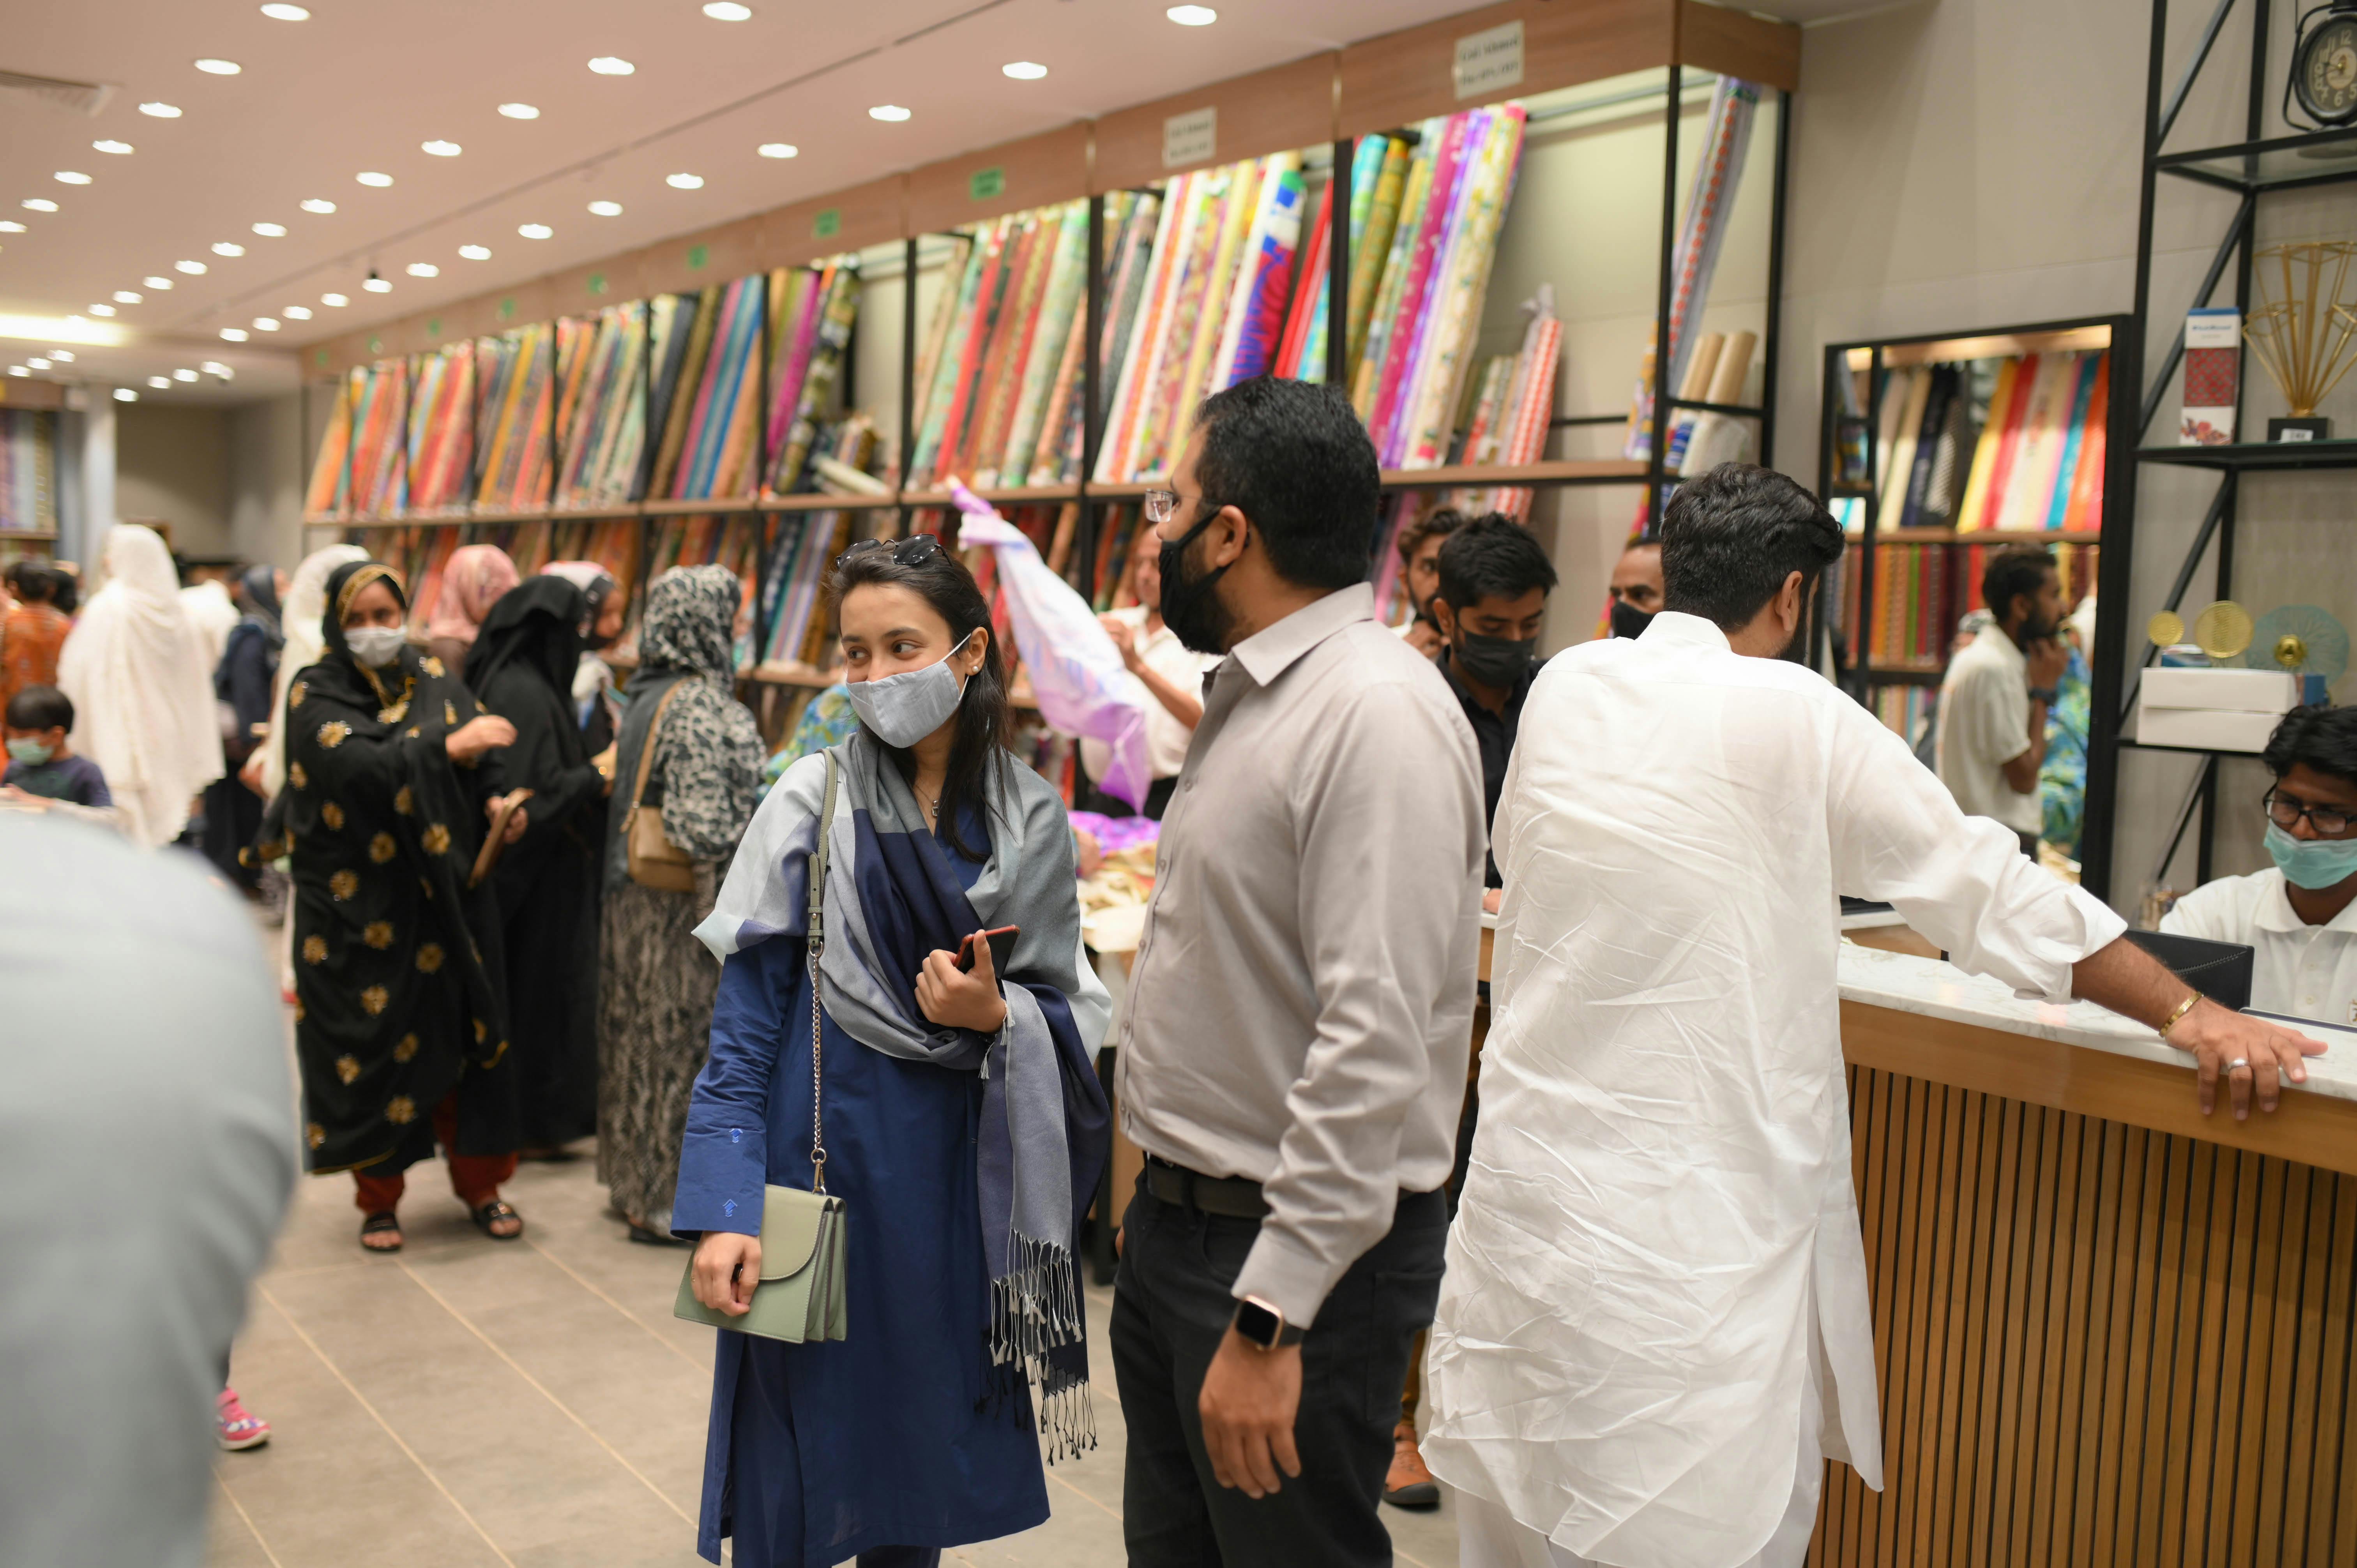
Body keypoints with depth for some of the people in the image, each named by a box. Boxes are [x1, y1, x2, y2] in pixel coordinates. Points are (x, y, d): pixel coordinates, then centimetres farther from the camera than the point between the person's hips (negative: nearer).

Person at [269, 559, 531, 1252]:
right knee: (370, 1043, 3)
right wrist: (444, 746, -27)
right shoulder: (316, 695, -4)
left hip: (448, 899, 3)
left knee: (465, 1031, 6)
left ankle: (477, 1181, 20)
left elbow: (483, 762, 3)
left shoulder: (437, 682, 7)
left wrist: (497, 803, -17)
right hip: (357, 906, -3)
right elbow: (358, 765, -21)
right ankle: (378, 1196, 19)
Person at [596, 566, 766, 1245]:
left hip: (634, 898, 9)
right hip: (681, 908, -9)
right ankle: (665, 1199, 11)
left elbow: (622, 791, 13)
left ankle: (634, 1177, 30)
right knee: (683, 1037, 2)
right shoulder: (701, 708, -20)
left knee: (642, 1035, 17)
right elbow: (704, 826, -25)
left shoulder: (646, 697, 8)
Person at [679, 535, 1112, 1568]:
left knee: (923, 1451, 15)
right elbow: (744, 1032, -7)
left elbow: (1073, 1015, 4)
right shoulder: (812, 804, -7)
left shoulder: (1031, 818, 0)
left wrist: (996, 1018, -17)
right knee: (799, 1459, 6)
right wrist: (724, 1215, -13)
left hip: (961, 1174, 2)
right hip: (824, 1159, -2)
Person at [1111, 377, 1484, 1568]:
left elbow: (1374, 1043, -27)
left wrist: (1270, 1318, -27)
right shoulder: (1252, 692, 12)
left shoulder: (1378, 714, -21)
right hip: (1177, 1224, 9)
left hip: (1297, 1249, -9)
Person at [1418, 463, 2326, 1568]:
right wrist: (2187, 1011, 5)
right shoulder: (1794, 717, -10)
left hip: (1527, 1174, 6)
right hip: (1691, 1218, -6)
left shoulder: (1562, 689, 4)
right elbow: (1982, 885, -5)